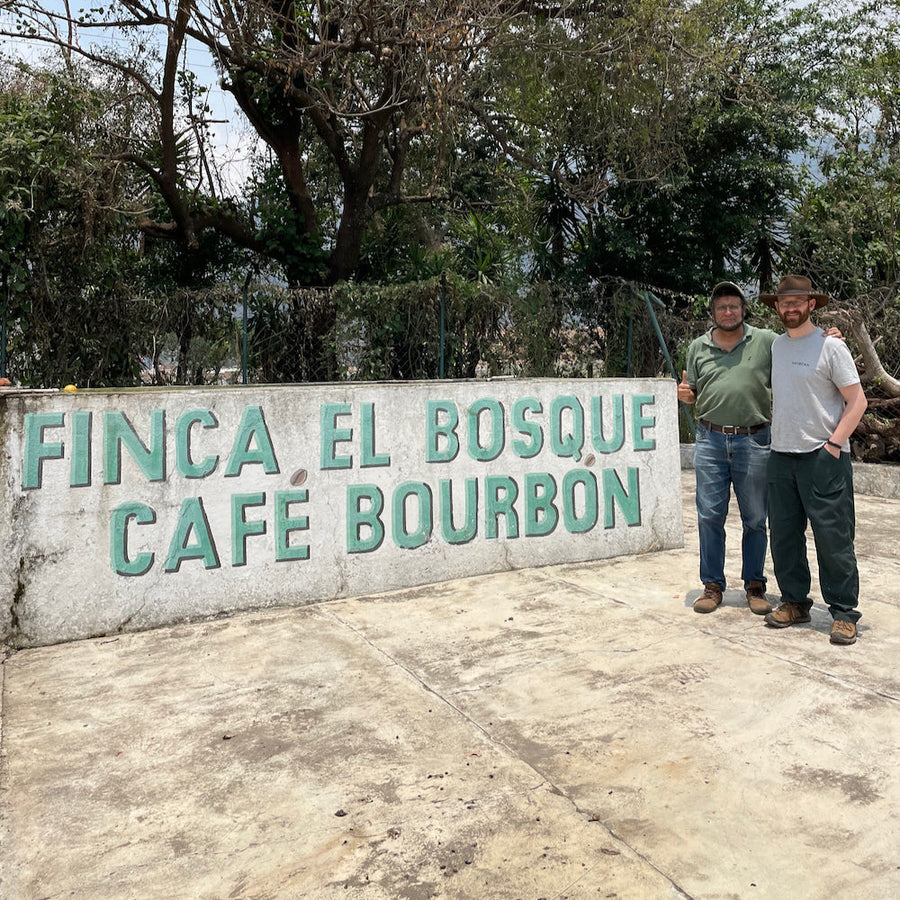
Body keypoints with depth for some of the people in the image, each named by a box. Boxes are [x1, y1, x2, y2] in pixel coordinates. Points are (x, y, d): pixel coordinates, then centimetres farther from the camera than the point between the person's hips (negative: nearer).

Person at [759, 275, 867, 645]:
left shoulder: (830, 346, -5)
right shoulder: (776, 346, 12)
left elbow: (857, 401, -6)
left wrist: (834, 443, -13)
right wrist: (774, 433, 14)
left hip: (823, 458, -6)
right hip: (780, 457, 6)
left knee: (833, 538, -2)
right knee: (784, 536, 9)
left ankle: (843, 613, 10)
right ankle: (795, 602, 23)